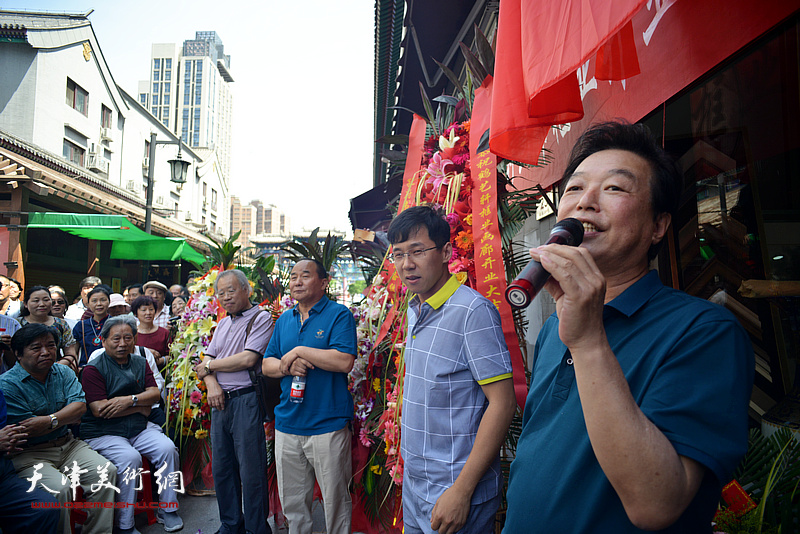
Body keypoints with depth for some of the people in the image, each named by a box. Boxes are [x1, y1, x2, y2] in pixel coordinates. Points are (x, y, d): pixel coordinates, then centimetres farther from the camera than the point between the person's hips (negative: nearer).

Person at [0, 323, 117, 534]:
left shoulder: (64, 373, 8)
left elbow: (80, 406, -5)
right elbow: (26, 431, -14)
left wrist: (50, 420, -21)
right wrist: (68, 416, -6)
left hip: (67, 444, 5)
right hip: (28, 454, -5)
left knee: (106, 471, -15)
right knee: (59, 487, -30)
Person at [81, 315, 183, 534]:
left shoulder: (140, 363, 12)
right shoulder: (93, 369, -5)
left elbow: (155, 394, 4)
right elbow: (99, 409, -16)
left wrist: (130, 399, -16)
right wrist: (141, 407, -9)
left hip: (139, 428, 5)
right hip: (103, 432, -5)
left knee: (167, 448, -18)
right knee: (130, 457, -30)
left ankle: (168, 510, -1)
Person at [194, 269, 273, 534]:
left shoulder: (260, 318, -6)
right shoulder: (223, 324, 18)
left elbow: (248, 359, -16)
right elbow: (207, 359, 14)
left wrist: (209, 366, -3)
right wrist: (211, 384, -8)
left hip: (245, 400, -7)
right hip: (220, 401, 7)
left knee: (251, 470, -1)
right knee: (221, 468, 14)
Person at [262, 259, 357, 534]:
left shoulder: (339, 315, -7)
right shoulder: (284, 320, 12)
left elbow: (344, 362, -21)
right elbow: (266, 365, 12)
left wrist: (299, 351, -16)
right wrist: (286, 366, -10)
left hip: (328, 426, -6)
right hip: (287, 424, 6)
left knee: (335, 500, 8)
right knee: (291, 501, 18)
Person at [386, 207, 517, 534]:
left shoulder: (473, 311, -20)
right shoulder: (414, 311, 6)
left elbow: (502, 403, -22)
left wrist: (462, 491, -22)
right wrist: (410, 465, 12)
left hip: (455, 488, -8)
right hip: (413, 481, 8)